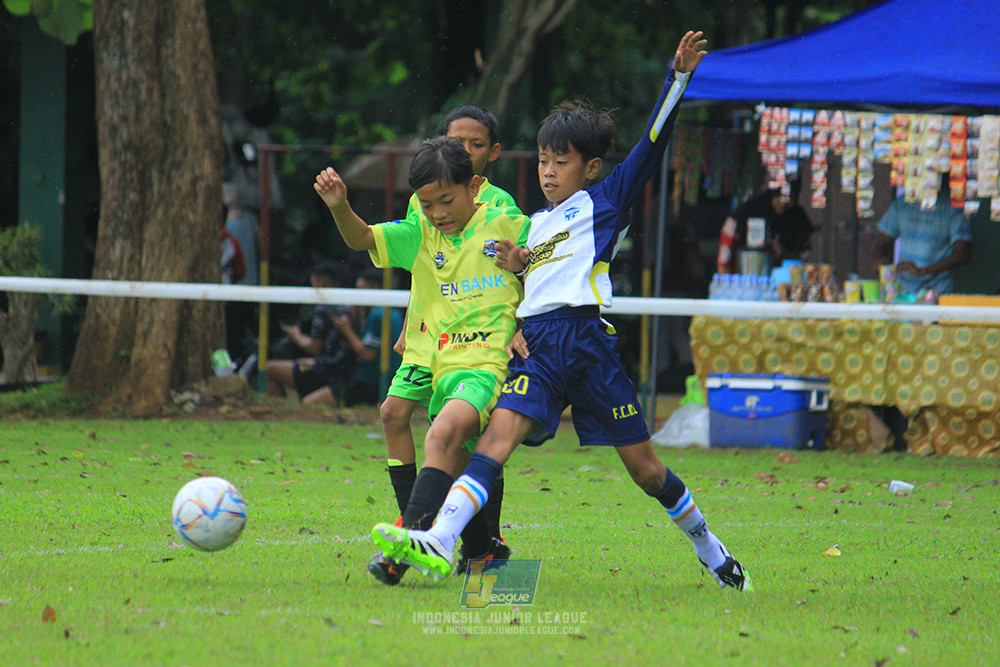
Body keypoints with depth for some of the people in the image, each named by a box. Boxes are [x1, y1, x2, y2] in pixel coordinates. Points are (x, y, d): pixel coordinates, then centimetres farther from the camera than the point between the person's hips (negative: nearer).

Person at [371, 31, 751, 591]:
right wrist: (515, 268, 7)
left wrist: (679, 77, -11)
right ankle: (438, 543, -37)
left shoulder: (605, 202, 9)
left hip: (588, 337, -4)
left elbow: (652, 145, -2)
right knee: (500, 433, -19)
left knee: (643, 465, 3)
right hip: (537, 345, 4)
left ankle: (707, 546, 25)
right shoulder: (533, 226, 25)